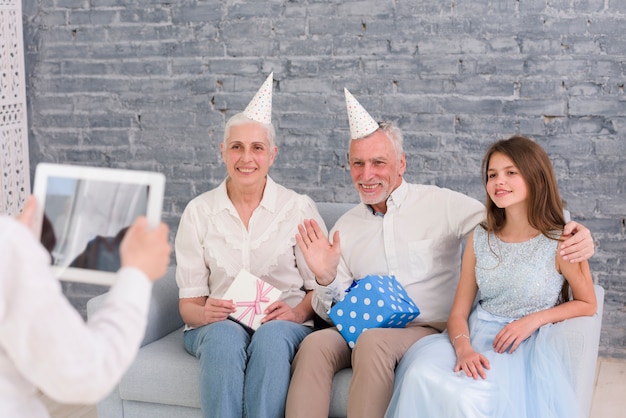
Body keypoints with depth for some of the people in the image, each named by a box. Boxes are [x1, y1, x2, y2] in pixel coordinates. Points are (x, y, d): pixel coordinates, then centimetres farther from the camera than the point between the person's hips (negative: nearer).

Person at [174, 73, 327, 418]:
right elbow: (188, 302, 6)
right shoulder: (198, 212, 8)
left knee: (272, 336, -36)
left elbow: (320, 286, 6)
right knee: (224, 337, -35)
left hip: (284, 325, 0)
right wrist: (204, 313, -17)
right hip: (218, 324, 1)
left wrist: (297, 312, -15)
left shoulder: (299, 208, 5)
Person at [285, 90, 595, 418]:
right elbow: (333, 311, 12)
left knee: (374, 343, -35)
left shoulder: (441, 205, 1)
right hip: (365, 331, 3)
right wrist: (327, 280, -11)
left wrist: (570, 233, -23)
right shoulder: (345, 228, 13)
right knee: (315, 344, -29)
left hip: (429, 330, -3)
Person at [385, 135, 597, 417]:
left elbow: (587, 304, 7)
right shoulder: (480, 238, 5)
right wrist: (463, 348, -19)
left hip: (528, 345, -3)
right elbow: (459, 312, 3)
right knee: (422, 375, -28)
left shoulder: (560, 242, -6)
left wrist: (534, 320, -9)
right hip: (477, 336, 3)